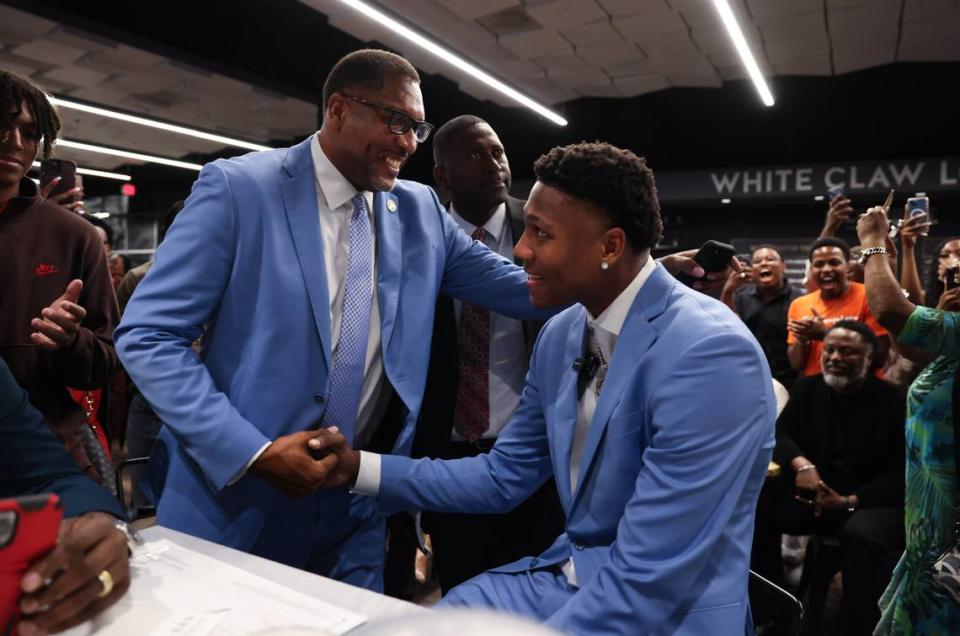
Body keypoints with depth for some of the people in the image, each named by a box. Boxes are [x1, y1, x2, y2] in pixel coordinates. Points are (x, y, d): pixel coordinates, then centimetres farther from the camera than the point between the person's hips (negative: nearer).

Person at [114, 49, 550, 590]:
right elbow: (147, 336, -12)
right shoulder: (239, 187, -10)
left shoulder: (422, 211, 3)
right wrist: (253, 452, -19)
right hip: (235, 502, -3)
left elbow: (520, 286, 5)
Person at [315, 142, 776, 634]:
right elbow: (504, 476, 6)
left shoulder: (708, 356, -26)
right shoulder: (560, 334, -2)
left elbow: (649, 581, -26)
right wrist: (361, 468, -2)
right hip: (565, 578, 6)